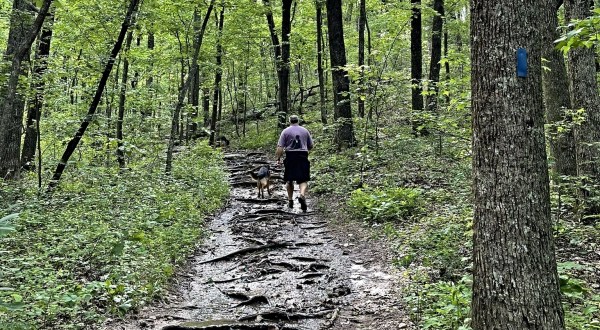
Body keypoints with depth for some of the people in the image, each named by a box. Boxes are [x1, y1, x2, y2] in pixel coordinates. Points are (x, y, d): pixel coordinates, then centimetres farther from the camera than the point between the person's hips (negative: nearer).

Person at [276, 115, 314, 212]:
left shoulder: (286, 131, 3)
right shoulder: (305, 130, 10)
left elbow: (280, 148, -5)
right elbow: (311, 145, 12)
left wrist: (278, 158, 3)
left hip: (290, 157, 0)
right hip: (303, 157, 1)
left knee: (289, 180, 13)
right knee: (303, 180, -1)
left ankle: (290, 200, 18)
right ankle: (302, 195, -26)